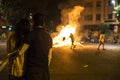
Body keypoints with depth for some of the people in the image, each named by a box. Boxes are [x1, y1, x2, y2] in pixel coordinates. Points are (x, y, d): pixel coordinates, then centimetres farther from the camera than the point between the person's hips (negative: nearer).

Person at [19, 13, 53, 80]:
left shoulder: (32, 34, -11)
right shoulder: (48, 36, 6)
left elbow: (21, 52, -7)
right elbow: (49, 56, 10)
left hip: (33, 69, -5)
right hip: (44, 69, 5)